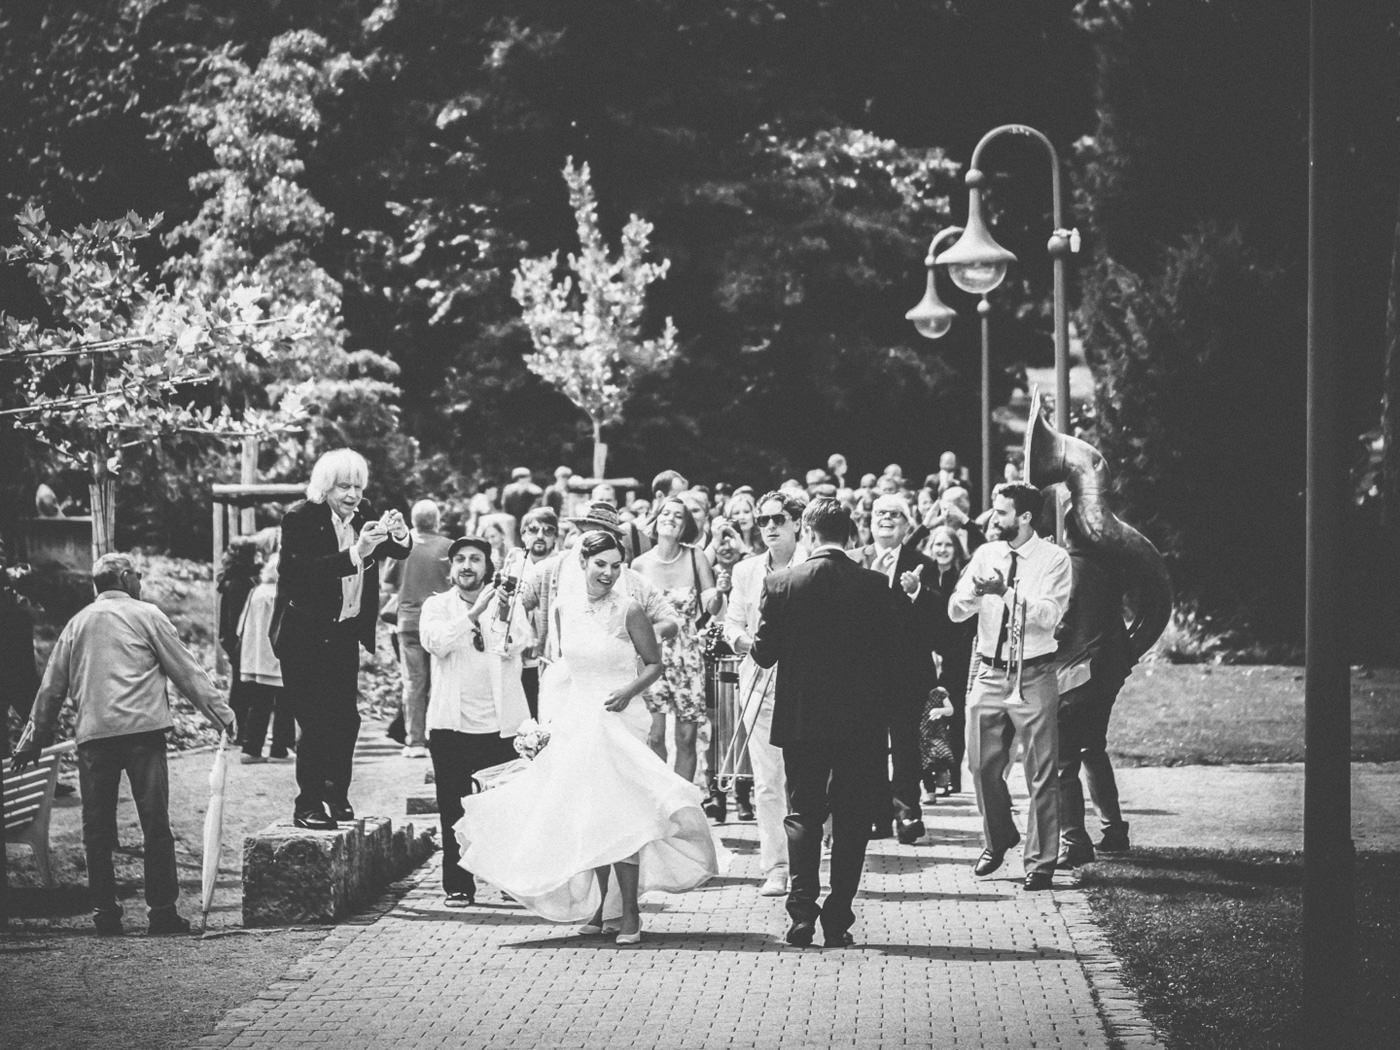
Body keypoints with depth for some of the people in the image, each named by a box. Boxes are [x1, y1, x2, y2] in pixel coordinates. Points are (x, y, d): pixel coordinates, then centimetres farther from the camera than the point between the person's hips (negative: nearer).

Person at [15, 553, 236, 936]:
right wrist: (223, 715, 6)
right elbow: (186, 671, 3)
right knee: (155, 823, -1)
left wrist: (35, 740, 27)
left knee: (97, 828, 8)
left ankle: (105, 913, 7)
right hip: (141, 728, -4)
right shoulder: (146, 615, 5)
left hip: (92, 735, 4)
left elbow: (52, 687, 20)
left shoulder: (77, 623, 17)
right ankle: (162, 911, -4)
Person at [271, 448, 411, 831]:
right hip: (304, 636, -6)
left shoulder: (360, 518, 5)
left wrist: (399, 535, -19)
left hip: (345, 634, 6)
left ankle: (336, 796, 19)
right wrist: (355, 553, -35)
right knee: (315, 721, -8)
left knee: (346, 719, 8)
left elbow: (400, 553, 4)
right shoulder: (300, 518, -13)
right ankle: (307, 806, -1)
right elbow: (304, 570, -25)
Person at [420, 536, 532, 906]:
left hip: (501, 723, 0)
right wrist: (475, 612, -23)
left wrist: (505, 610, -28)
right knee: (453, 808, 2)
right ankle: (458, 886, 8)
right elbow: (436, 643, -14)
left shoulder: (506, 604, 6)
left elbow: (520, 643, -12)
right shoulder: (436, 606, 6)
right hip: (452, 723, 0)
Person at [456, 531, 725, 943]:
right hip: (575, 720, 5)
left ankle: (629, 913, -5)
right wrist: (558, 714, 17)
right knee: (587, 817, 8)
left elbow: (655, 664, -1)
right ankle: (603, 906, 19)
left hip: (617, 720, -5)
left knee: (618, 814, -10)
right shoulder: (565, 606, 4)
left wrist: (629, 691, -18)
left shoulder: (628, 611, -9)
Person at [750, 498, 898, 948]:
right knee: (850, 819, 7)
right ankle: (838, 919, 6)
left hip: (801, 717, 0)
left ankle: (802, 910, -1)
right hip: (861, 721, 0)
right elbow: (889, 652, -4)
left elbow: (763, 653, -4)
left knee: (803, 814, 10)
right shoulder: (874, 586, -6)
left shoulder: (783, 583, -8)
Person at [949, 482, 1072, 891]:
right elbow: (955, 612, 3)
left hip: (1033, 676, -5)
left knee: (1041, 773, -3)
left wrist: (1007, 591, -28)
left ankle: (1041, 862, 4)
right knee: (983, 765, 10)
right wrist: (975, 591, -17)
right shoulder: (986, 554, 7)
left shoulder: (1054, 559, -6)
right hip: (989, 671, 5)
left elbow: (1049, 615, -18)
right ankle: (998, 840, 33)